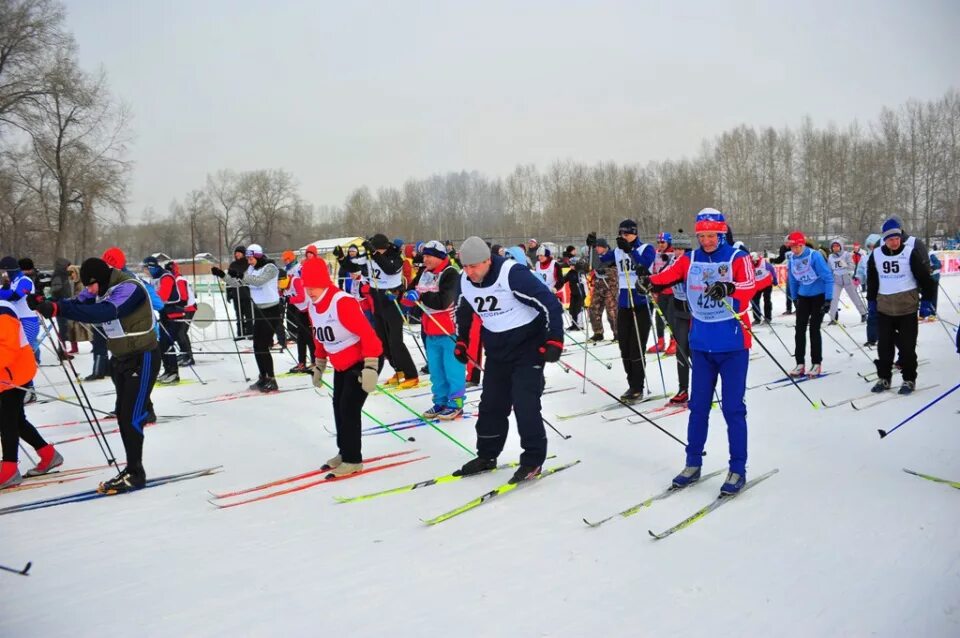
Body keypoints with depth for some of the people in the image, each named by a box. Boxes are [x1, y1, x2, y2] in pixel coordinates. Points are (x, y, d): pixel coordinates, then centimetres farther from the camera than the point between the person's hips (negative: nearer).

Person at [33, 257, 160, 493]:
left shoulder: (129, 288, -24)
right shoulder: (100, 289, 3)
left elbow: (102, 313, -38)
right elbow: (76, 304, -6)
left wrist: (58, 308, -44)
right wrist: (46, 304, -25)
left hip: (142, 358, -9)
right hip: (121, 358, 9)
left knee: (132, 416, -9)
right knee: (123, 414, 13)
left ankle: (135, 474, 0)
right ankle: (132, 467, 23)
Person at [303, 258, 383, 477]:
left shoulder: (343, 302, -27)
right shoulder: (312, 307, 1)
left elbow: (367, 334, -29)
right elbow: (319, 338, 15)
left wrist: (370, 367, -31)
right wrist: (318, 365, 19)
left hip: (362, 362, -9)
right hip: (342, 365, 9)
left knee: (349, 408, -9)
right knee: (339, 406, 13)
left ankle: (353, 460, 3)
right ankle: (344, 452, 29)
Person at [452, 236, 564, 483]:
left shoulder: (512, 274, -26)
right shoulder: (465, 281, -5)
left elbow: (550, 303, -24)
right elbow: (463, 311, 17)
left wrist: (554, 340, -26)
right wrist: (461, 341, 18)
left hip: (528, 345, -6)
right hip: (496, 349, 7)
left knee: (525, 402, -10)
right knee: (491, 402, 10)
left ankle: (533, 459, 4)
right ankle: (487, 455, 25)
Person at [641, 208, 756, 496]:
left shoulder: (738, 258, -5)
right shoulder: (690, 260, 5)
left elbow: (748, 288, -22)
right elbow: (668, 275, -8)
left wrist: (728, 288, -43)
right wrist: (650, 281, -31)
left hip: (733, 344, -3)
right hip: (702, 345, 4)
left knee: (733, 408, 0)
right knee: (698, 406, 11)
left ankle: (738, 469, 11)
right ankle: (693, 464, 23)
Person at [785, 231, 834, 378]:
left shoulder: (815, 256, -20)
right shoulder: (791, 259, -4)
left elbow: (828, 277, -18)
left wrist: (828, 299, -19)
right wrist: (794, 298, 14)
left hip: (819, 296, -5)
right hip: (803, 297, 5)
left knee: (814, 329, -2)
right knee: (799, 329, 1)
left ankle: (816, 364, 9)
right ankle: (800, 364, 8)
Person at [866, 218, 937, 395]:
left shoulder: (911, 252, -8)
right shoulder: (876, 255, 2)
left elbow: (925, 278, -3)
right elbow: (872, 280, 14)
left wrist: (926, 301, -4)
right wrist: (871, 301, 14)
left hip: (907, 307, -3)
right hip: (884, 308, 3)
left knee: (907, 345, 3)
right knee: (884, 345, 7)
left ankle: (909, 379, 15)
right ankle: (884, 378, 19)